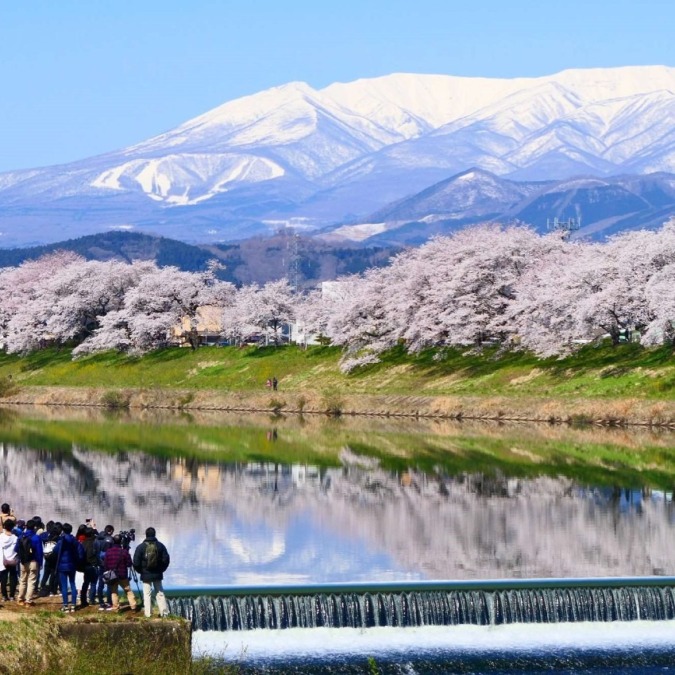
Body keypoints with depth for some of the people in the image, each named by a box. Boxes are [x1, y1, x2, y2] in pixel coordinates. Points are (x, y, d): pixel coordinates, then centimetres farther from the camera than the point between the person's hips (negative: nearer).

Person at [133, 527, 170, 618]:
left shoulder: (141, 547, -8)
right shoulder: (160, 546, -2)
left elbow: (136, 563, -7)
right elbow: (166, 560, 0)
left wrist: (140, 571, 10)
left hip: (146, 575, -2)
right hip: (158, 574, 2)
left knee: (147, 594, 3)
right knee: (160, 593, 10)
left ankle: (148, 613, 0)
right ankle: (164, 612, 8)